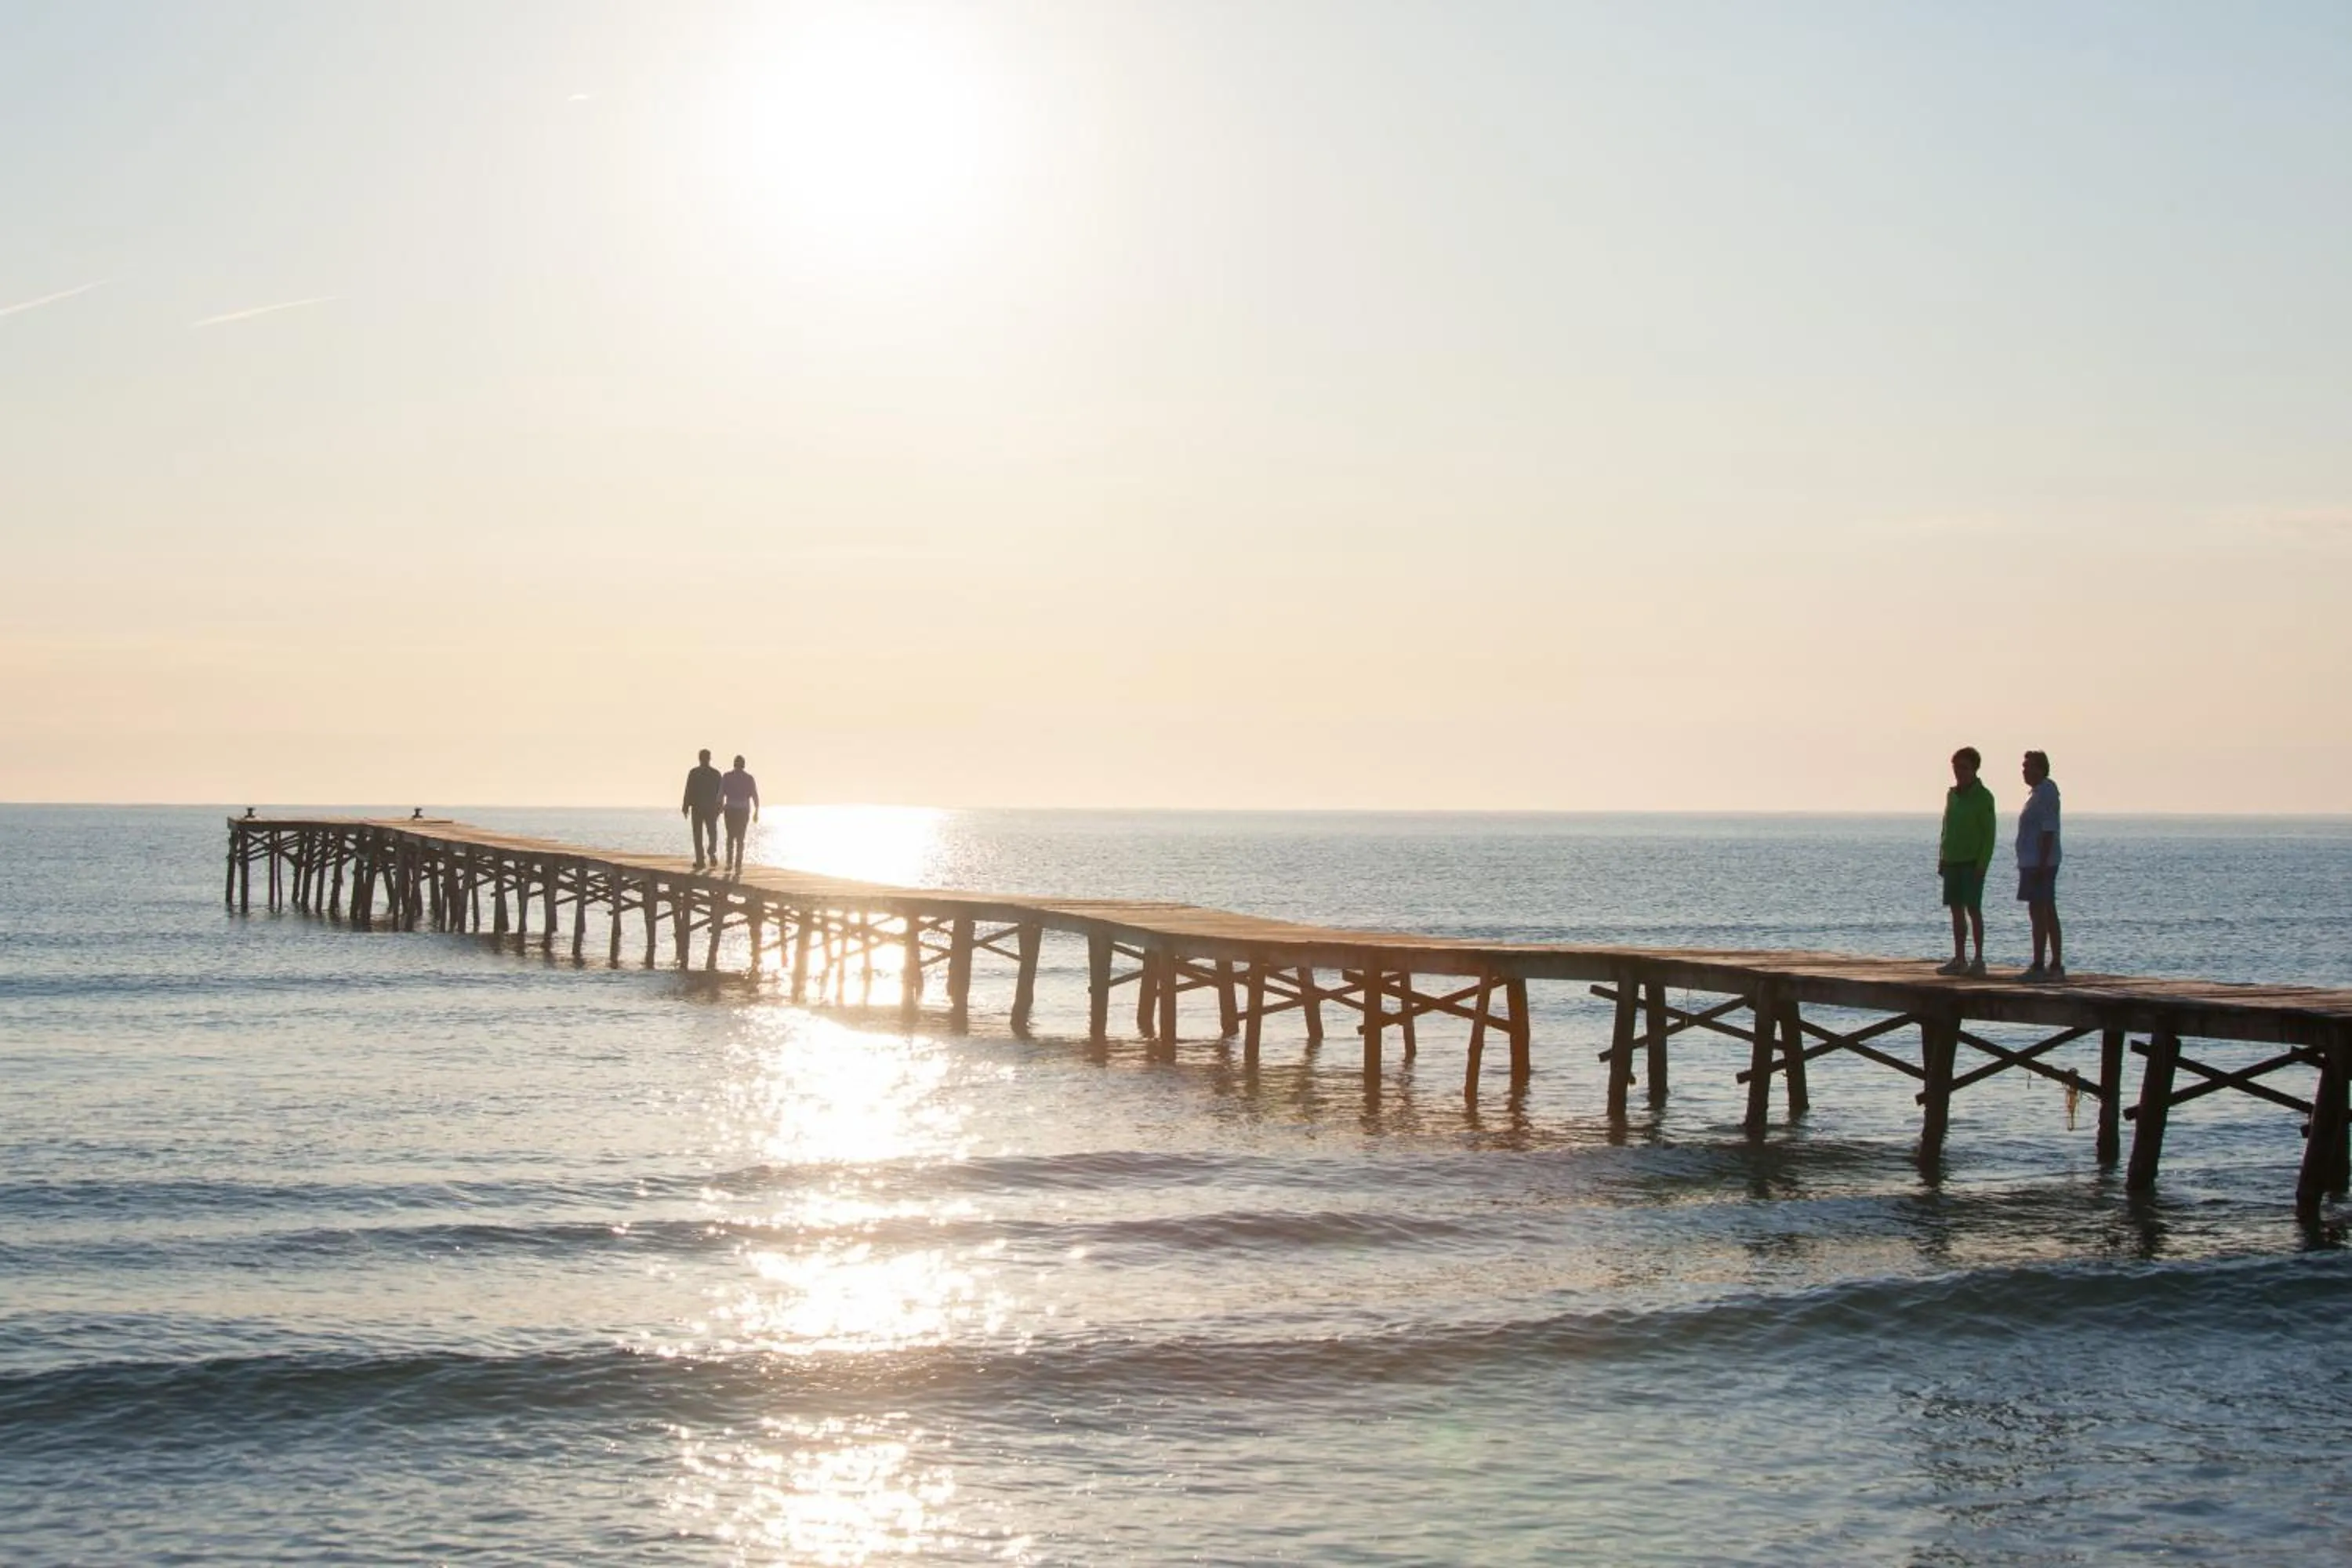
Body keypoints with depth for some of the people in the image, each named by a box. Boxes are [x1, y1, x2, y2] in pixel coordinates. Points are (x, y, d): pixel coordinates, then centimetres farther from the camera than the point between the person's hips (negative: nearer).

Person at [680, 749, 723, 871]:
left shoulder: (694, 773, -6)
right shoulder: (716, 773, 0)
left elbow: (689, 791, -8)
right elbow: (720, 793, 3)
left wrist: (685, 807, -2)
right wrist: (719, 808, 12)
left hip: (697, 807, -1)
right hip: (712, 808, 1)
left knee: (698, 835, 3)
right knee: (712, 833, 16)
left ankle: (700, 860, -1)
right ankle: (712, 854, 0)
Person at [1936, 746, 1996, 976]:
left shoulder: (1983, 797, -6)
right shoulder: (1951, 795, 13)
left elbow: (1989, 833, -9)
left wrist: (1982, 864, -16)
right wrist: (1941, 860, 13)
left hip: (1973, 862, -6)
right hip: (1952, 862, 6)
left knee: (1973, 909, -7)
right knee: (1956, 910, 7)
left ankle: (1978, 960, -3)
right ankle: (1959, 959, 11)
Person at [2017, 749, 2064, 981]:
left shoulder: (2046, 792, -14)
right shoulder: (2036, 792, 17)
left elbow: (2048, 831, -20)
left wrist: (2041, 863, -24)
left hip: (2039, 864, -11)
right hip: (2034, 863, 11)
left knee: (2038, 913, -11)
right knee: (2048, 914, 11)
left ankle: (2038, 966, -12)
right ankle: (2056, 966, 15)